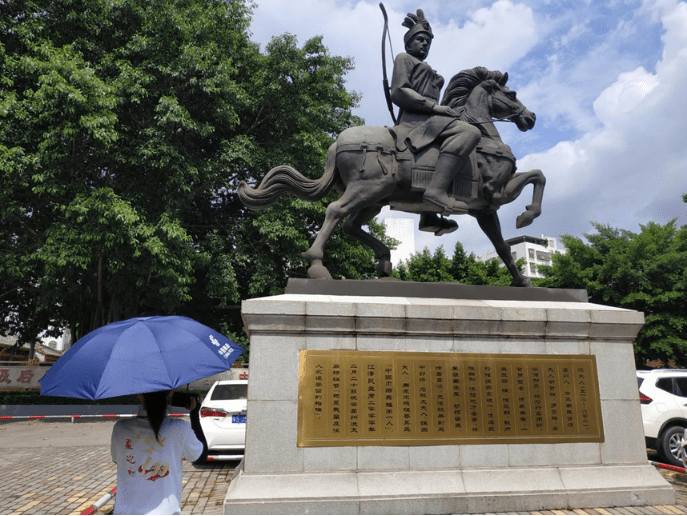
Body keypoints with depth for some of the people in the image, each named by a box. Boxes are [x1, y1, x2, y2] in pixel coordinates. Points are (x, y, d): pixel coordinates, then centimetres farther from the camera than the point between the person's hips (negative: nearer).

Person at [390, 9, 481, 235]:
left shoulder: (428, 72, 36)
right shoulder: (404, 59, 8)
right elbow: (398, 93, -7)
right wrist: (433, 106, -15)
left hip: (425, 121, 10)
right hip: (415, 120, -10)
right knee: (469, 132, -27)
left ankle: (430, 217, 10)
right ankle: (437, 190, -44)